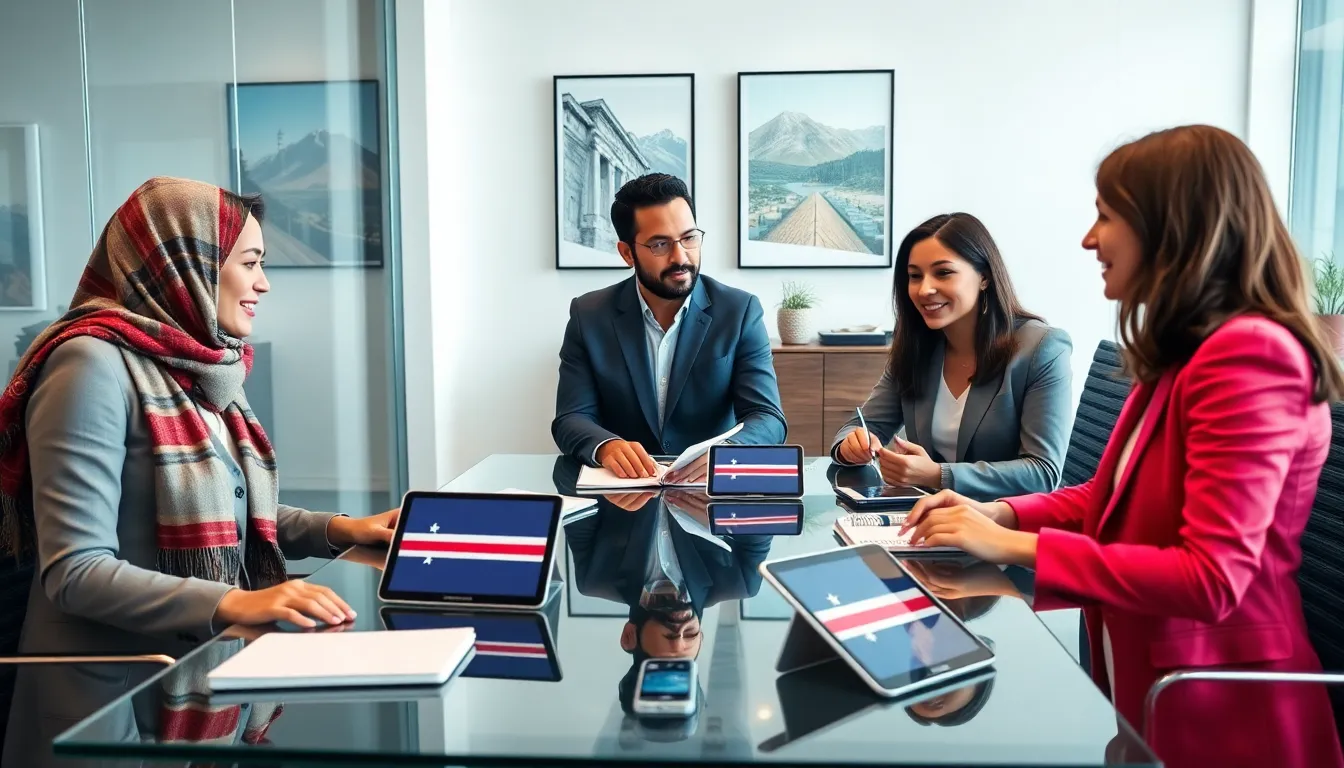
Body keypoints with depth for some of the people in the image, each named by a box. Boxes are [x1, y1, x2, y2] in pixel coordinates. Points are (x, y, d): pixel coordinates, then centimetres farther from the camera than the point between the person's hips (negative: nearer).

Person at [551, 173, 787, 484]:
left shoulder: (740, 311, -3)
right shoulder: (589, 316, 0)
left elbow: (768, 418, -8)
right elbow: (571, 419, -3)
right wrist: (606, 446, -26)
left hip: (712, 486, -1)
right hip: (622, 486, 2)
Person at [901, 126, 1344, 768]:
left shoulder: (1248, 352, -22)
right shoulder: (1185, 352, 9)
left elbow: (1210, 580, -27)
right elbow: (1117, 496, 14)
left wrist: (1016, 547, -23)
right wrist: (1000, 514, -2)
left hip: (1213, 715, -8)